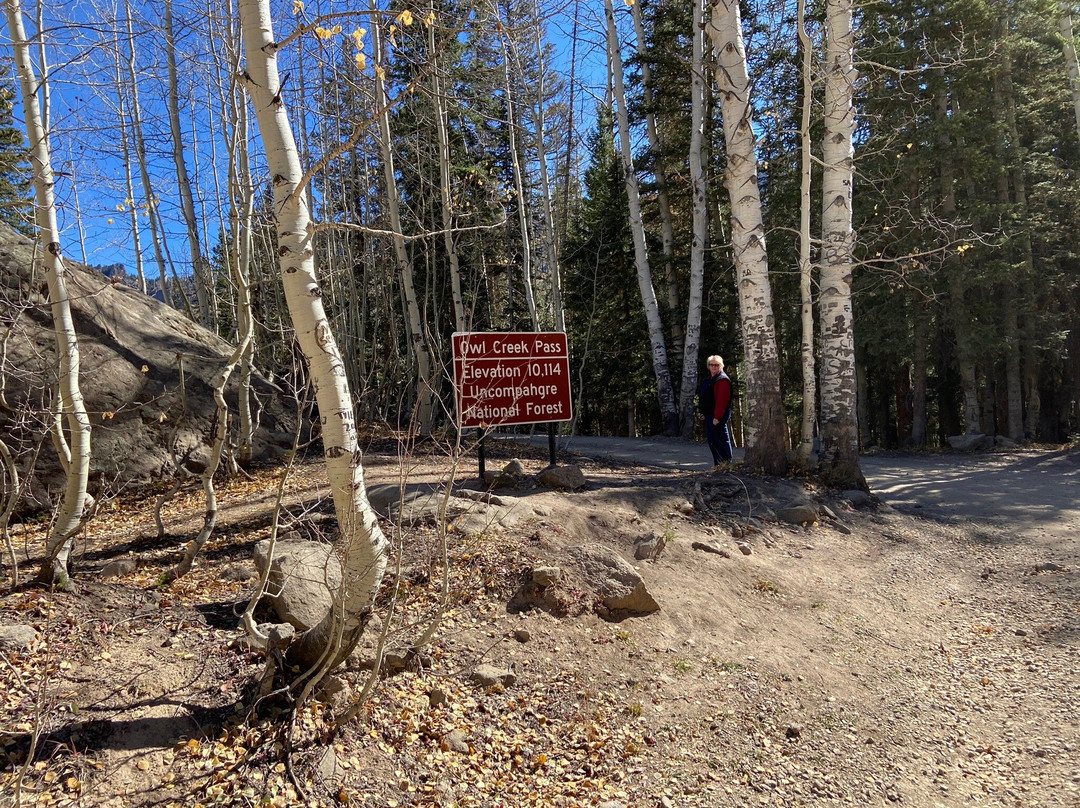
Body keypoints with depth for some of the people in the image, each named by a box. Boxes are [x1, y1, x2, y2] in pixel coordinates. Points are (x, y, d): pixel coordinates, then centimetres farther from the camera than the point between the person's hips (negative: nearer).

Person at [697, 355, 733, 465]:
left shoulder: (722, 380, -14)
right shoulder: (710, 379, 17)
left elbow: (722, 400, -21)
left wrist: (717, 417, -24)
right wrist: (704, 413, 19)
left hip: (718, 416, -10)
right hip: (709, 415, 10)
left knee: (721, 439, -7)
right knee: (711, 440, 13)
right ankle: (718, 465, 20)